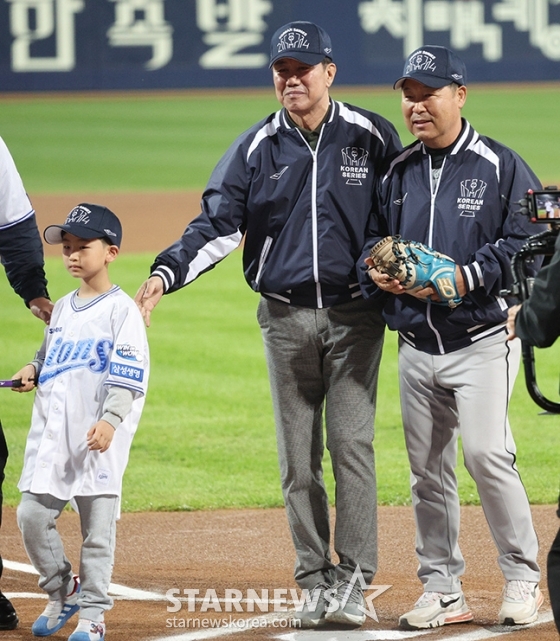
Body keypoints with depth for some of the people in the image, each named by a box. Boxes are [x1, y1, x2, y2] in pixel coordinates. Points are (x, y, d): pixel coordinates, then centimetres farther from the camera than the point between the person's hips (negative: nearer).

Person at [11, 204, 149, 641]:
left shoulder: (121, 310, -6)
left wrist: (110, 420, -24)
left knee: (98, 524, -2)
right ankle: (62, 591, 22)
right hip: (52, 432, 7)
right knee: (32, 514, 3)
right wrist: (32, 370, 7)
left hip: (99, 438, -6)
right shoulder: (62, 309, 16)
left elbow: (128, 376, -13)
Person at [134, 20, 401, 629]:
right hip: (286, 320, 2)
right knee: (297, 457, 5)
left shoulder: (372, 136, -1)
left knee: (352, 443, -7)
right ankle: (315, 579, 12)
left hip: (355, 315, -2)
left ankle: (352, 580, -4)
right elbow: (218, 225, -4)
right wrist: (166, 273, -19)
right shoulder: (255, 148, 2)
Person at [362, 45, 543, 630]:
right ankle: (441, 591, 15)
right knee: (427, 471, 7)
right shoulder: (396, 174, 13)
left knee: (486, 453, -17)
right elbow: (372, 241, 19)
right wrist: (378, 272, -5)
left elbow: (528, 241, -9)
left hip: (482, 341, -6)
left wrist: (464, 279, -20)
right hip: (416, 346, 6)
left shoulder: (500, 167, -3)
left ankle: (523, 578, -3)